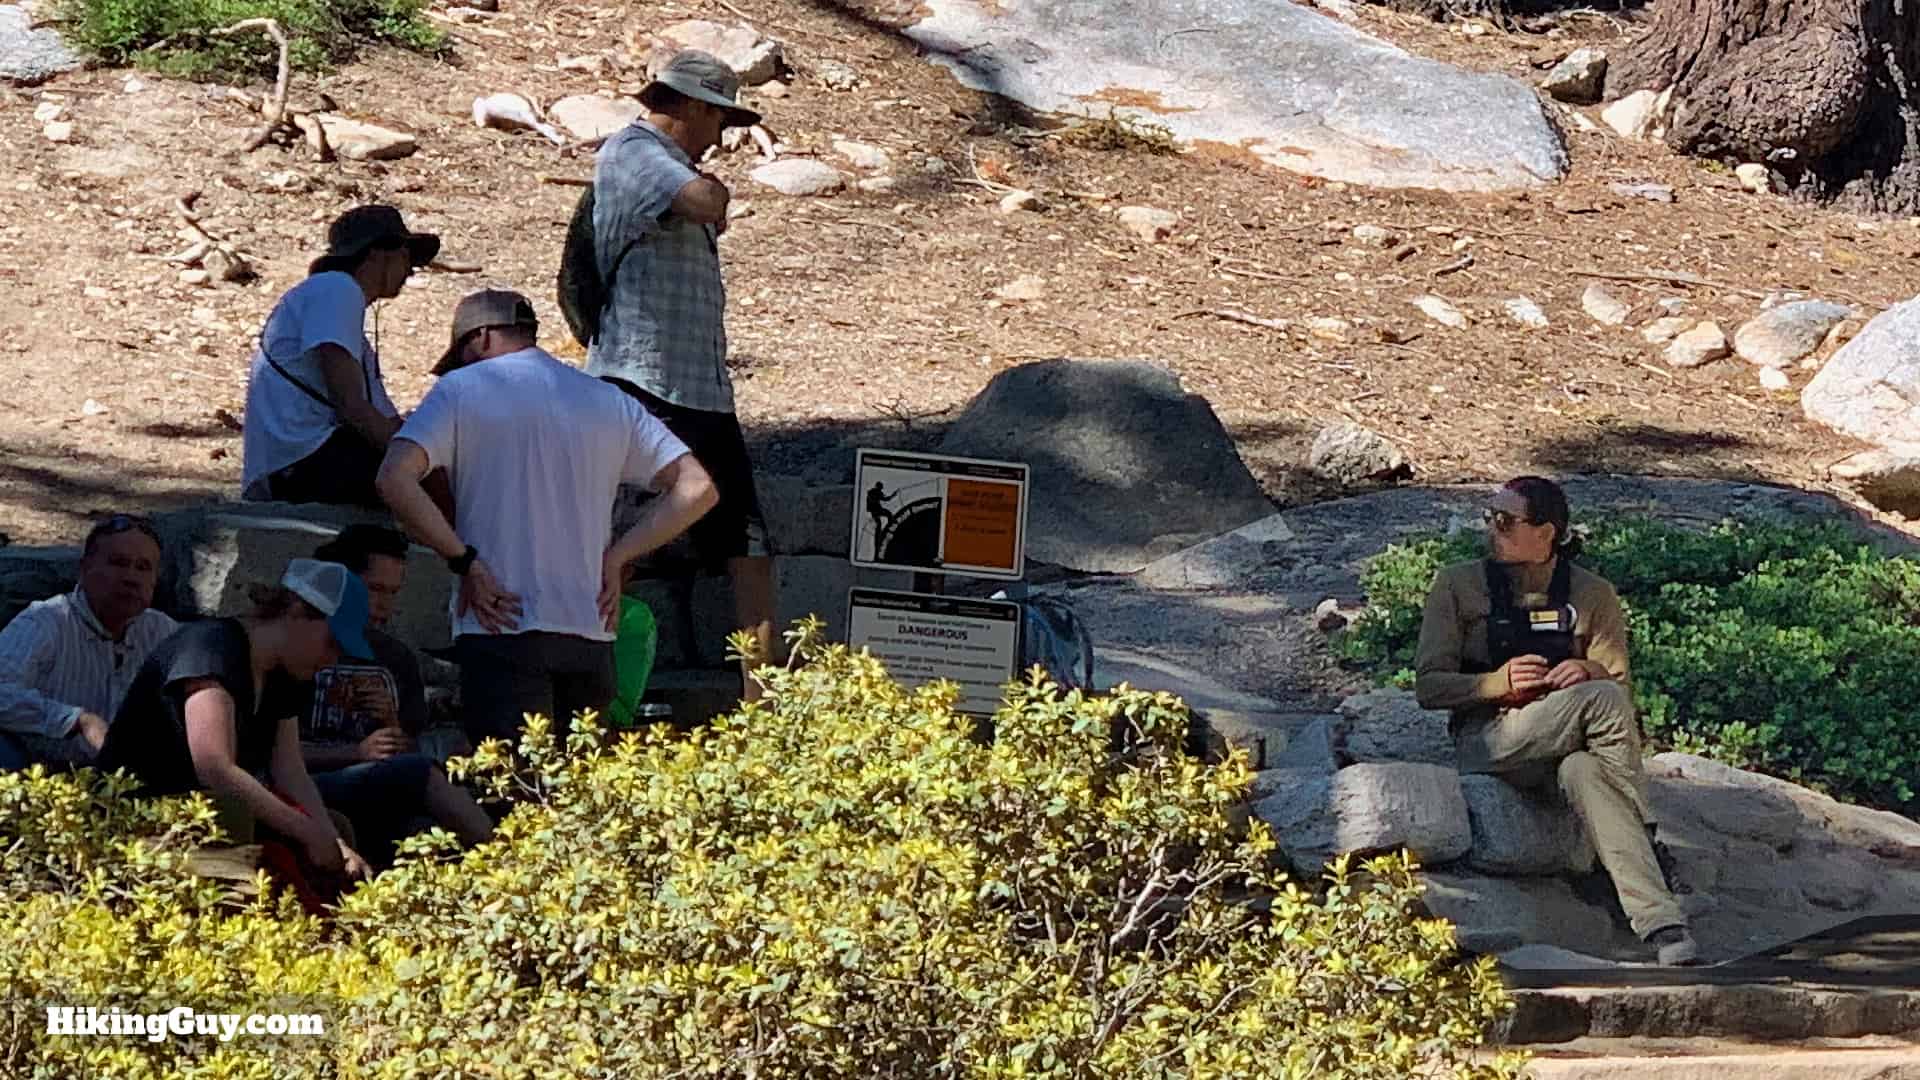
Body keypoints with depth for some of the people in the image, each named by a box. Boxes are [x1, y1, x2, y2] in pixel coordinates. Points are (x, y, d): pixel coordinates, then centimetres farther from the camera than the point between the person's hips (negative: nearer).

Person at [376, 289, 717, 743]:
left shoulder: (462, 389, 3)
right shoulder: (610, 402, 15)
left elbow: (395, 478, -12)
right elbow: (697, 489, 8)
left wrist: (465, 562, -7)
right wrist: (615, 557, 6)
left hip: (504, 627, -4)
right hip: (591, 634, 4)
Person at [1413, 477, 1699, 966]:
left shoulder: (1591, 594, 10)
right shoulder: (1459, 585, 6)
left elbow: (1619, 682, 9)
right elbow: (1429, 686, 2)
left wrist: (1588, 673, -16)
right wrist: (1499, 683, -17)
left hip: (1567, 744, 2)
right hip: (1489, 740, -2)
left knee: (1584, 771, -40)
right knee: (1601, 700, -32)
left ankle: (1661, 924, -48)